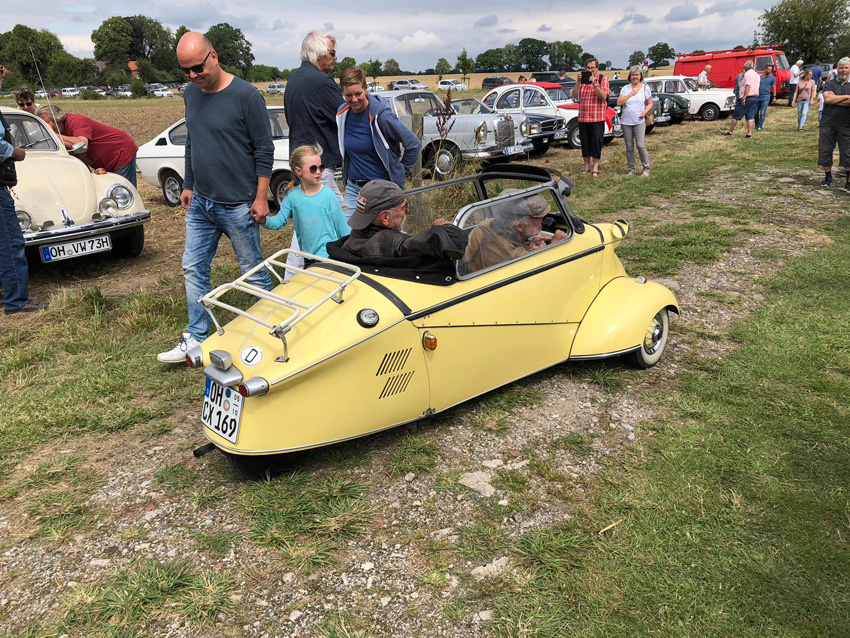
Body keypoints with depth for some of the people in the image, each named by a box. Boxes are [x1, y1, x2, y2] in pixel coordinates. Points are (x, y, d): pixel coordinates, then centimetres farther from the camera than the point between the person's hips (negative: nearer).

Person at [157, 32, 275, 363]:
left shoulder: (246, 96, -12)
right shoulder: (190, 93, 9)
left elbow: (264, 150, -11)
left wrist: (261, 197, -14)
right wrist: (188, 185, 18)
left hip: (237, 205, -7)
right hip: (200, 202, 7)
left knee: (253, 271, 4)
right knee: (193, 268, 8)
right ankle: (196, 339, 18)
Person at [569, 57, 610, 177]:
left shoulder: (602, 79, 0)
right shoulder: (582, 78, 9)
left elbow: (604, 97, -13)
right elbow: (574, 95, -2)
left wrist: (594, 83, -22)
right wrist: (578, 82, -16)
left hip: (597, 117, -3)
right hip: (583, 117, 3)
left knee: (596, 142, -3)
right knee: (584, 142, 8)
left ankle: (595, 168, 2)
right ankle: (586, 167, 18)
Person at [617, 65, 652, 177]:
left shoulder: (645, 88, 5)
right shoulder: (625, 88, 4)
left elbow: (650, 104, 11)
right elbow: (619, 103, -7)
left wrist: (645, 112, -9)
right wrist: (631, 93, -12)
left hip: (639, 121, -1)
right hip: (626, 122, 1)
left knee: (641, 145, -10)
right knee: (629, 147, 6)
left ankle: (646, 169, 1)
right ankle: (631, 170, 16)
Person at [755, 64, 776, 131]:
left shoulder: (772, 78, 4)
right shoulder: (759, 77, 5)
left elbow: (774, 88, 6)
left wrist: (774, 97, 2)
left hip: (766, 98, -2)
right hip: (757, 97, 2)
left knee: (762, 113, -8)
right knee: (756, 113, 8)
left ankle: (760, 126, -7)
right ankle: (756, 125, 25)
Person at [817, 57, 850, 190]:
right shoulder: (829, 84, 6)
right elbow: (827, 99, -11)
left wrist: (834, 98, -12)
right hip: (828, 123, 1)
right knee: (825, 150, 5)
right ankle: (828, 177, 20)